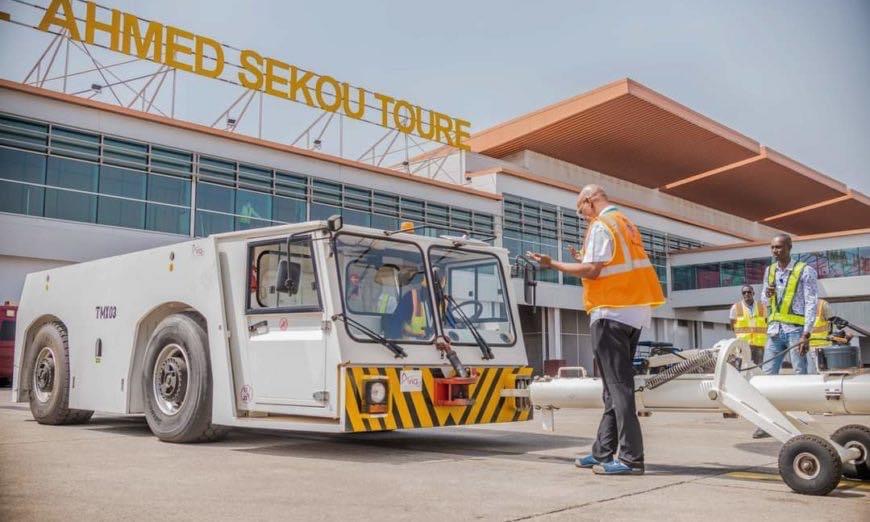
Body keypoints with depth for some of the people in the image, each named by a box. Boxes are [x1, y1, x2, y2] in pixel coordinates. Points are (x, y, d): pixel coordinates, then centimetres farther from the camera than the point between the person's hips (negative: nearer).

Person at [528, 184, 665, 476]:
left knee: (618, 385, -7)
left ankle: (630, 458, -6)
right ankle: (603, 453, 18)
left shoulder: (601, 226, -9)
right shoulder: (627, 225, 19)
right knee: (616, 384, 11)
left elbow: (592, 271, -16)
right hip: (635, 312, 9)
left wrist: (552, 264, -7)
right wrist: (585, 261, 21)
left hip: (612, 312, -9)